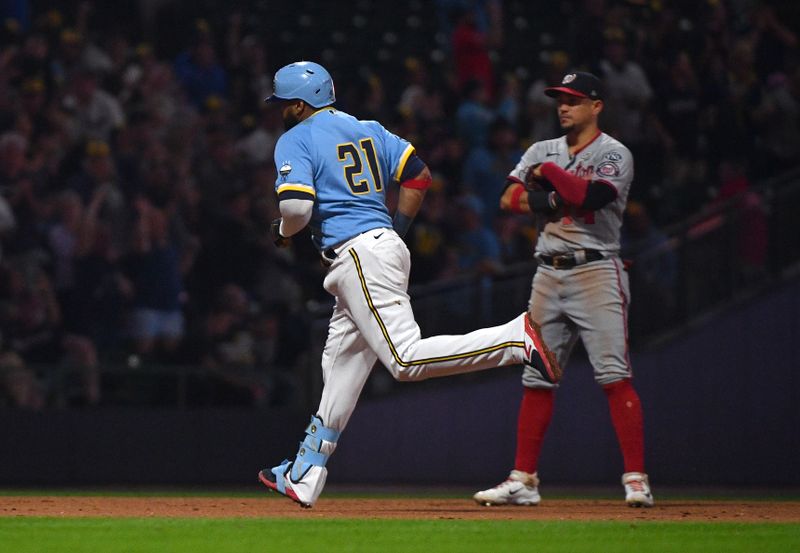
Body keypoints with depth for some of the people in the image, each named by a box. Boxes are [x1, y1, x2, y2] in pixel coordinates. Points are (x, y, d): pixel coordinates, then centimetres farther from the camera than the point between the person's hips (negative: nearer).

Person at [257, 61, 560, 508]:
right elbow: (418, 174, 11)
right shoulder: (368, 129, 19)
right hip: (385, 245, 10)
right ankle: (304, 476, 17)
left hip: (358, 254, -10)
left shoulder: (295, 140, -2)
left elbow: (296, 204, -15)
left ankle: (518, 337, -30)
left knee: (406, 359, -18)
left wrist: (284, 232, 6)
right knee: (342, 361, 13)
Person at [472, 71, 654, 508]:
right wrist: (560, 197, -10)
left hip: (596, 271, -6)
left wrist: (549, 173, -8)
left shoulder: (613, 155, -2)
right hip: (549, 273, 6)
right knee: (536, 380, 6)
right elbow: (509, 198, 3)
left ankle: (636, 479, -14)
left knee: (614, 377, -12)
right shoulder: (542, 151, 16)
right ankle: (523, 480, 10)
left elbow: (590, 196, -20)